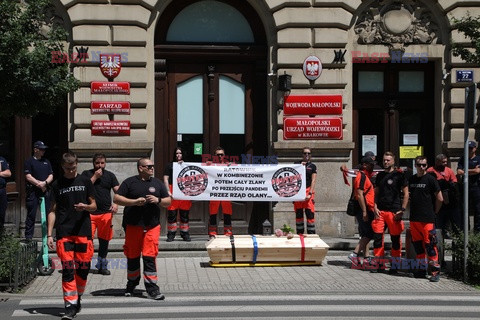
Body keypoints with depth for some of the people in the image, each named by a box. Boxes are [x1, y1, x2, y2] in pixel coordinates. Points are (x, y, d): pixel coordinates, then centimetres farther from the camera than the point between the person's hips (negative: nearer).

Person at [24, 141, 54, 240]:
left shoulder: (46, 161, 17)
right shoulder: (29, 161, 1)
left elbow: (51, 176, 10)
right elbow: (28, 176, -7)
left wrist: (45, 183, -9)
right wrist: (39, 184, -11)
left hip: (45, 191, 5)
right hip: (33, 192, -5)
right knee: (31, 214, -5)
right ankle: (28, 236, -1)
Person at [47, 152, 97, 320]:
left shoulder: (85, 181, 8)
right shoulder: (57, 185, 9)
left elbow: (94, 206, 11)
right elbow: (53, 211, 9)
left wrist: (85, 207, -13)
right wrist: (49, 234, 2)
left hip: (83, 231, 1)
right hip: (64, 232, -1)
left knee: (83, 268, 3)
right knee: (67, 269, -6)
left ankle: (77, 298, 25)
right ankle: (70, 306, -5)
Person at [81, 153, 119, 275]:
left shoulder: (110, 175, 12)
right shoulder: (87, 174, 7)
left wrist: (116, 203, -13)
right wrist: (95, 177, -8)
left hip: (106, 213, 2)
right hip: (89, 212, -2)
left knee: (104, 240, 9)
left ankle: (102, 265, 24)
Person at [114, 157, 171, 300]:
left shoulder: (157, 183, 13)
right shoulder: (130, 182, 3)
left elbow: (168, 201, 14)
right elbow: (116, 198, -4)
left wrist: (158, 200, -7)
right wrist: (135, 201, -13)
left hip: (152, 226, 1)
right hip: (133, 225, -1)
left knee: (150, 257, -7)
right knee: (132, 256, 10)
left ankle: (152, 288, -4)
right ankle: (132, 284, 29)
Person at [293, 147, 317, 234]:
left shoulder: (312, 166, 8)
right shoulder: (297, 164, 13)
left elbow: (313, 181, -1)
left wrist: (310, 193, -12)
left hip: (308, 190, -2)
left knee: (310, 213, -8)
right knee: (298, 214, 6)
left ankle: (311, 233, -6)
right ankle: (299, 233, 14)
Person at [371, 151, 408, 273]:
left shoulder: (399, 175, -1)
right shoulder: (380, 175, 14)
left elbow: (406, 194, -2)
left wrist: (402, 210, -9)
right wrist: (375, 208, 5)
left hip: (394, 211, -4)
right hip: (380, 211, 4)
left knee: (395, 238, 2)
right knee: (377, 237, 2)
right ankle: (378, 262, 12)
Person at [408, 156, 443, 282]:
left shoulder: (430, 179, -4)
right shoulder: (411, 179, 12)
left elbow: (440, 199, -2)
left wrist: (434, 211, 4)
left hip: (427, 219, -6)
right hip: (414, 218, 6)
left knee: (430, 244, -7)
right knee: (417, 244, 10)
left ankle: (435, 270, -1)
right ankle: (421, 268, 20)